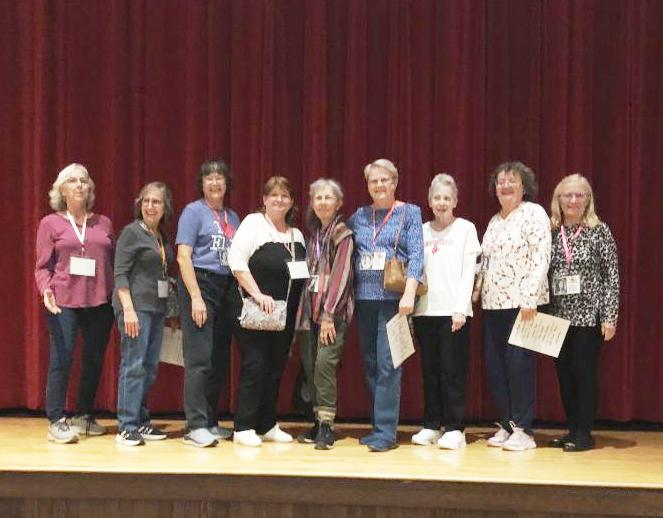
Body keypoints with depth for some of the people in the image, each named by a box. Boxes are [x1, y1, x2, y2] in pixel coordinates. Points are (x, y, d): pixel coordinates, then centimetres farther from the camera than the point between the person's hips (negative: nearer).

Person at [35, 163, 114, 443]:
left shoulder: (104, 223, 13)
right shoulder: (50, 223, 6)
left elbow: (115, 261, 13)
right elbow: (43, 266, 2)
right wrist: (46, 290, -15)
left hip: (100, 302, 3)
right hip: (63, 302, -3)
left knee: (94, 360, 7)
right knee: (62, 360, -7)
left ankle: (84, 415, 21)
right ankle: (57, 421, 2)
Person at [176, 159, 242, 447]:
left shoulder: (232, 217, 17)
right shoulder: (194, 211, -1)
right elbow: (183, 256, -8)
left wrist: (240, 294, 7)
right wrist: (196, 297, -16)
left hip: (227, 288, 6)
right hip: (200, 283, -6)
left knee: (220, 361, 7)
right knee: (200, 359, -9)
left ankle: (211, 422, 16)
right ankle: (196, 426, -6)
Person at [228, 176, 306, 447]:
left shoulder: (297, 235, 17)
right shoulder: (253, 223, -4)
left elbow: (304, 273, 20)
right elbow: (236, 260, -14)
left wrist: (301, 309, 7)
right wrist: (258, 294, -19)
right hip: (256, 311, -6)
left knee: (275, 367, 8)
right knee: (254, 365, -7)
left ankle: (267, 425, 16)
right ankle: (244, 428, -1)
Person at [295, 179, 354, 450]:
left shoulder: (342, 234, -4)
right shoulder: (314, 234, 17)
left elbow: (340, 274, -11)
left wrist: (328, 314, -16)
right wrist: (305, 310, 7)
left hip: (334, 310, -7)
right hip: (311, 308, 7)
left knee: (325, 362, -15)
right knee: (309, 364, 5)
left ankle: (327, 426, -10)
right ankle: (318, 422, 13)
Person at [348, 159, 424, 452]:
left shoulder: (409, 213, 3)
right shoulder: (359, 216, 14)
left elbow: (416, 255, -6)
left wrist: (409, 293, -18)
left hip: (393, 298, -5)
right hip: (364, 298, 5)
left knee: (387, 366, -10)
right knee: (370, 366, 7)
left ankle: (385, 432, -7)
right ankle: (378, 426, 15)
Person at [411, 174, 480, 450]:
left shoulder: (465, 229, 3)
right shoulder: (422, 231, 12)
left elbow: (468, 272, -3)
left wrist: (460, 308, -10)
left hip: (453, 310, -3)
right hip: (425, 310, 4)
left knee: (452, 371, -4)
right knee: (429, 370, 7)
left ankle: (454, 429, 2)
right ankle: (431, 425, 14)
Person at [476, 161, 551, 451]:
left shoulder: (534, 213, -4)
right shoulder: (495, 221, 18)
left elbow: (541, 258, -12)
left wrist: (530, 298, -18)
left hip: (521, 303, -7)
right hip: (493, 304, 7)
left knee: (519, 364, -6)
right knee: (495, 366, 6)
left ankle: (523, 431, 3)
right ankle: (506, 425, 16)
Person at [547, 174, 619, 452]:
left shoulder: (599, 231, -3)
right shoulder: (552, 232, 7)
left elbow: (612, 276, -5)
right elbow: (544, 274, 9)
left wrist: (610, 317, -10)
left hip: (589, 314, -4)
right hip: (559, 315, 4)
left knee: (584, 371, -2)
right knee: (564, 372, 7)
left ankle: (584, 433, 7)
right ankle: (572, 429, 18)